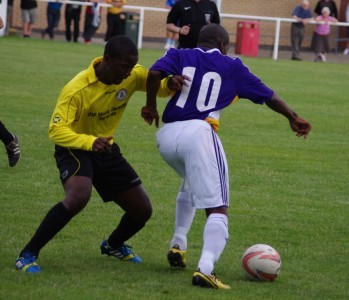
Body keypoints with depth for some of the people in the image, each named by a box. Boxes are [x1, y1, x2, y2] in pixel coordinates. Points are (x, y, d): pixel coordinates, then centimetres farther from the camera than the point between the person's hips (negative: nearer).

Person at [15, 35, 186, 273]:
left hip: (107, 149, 6)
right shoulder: (77, 90, -28)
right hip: (74, 149, -6)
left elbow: (159, 85, 0)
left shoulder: (133, 76, -12)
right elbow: (56, 130, -31)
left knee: (142, 210, 5)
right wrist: (90, 142, -49)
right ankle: (28, 254, -24)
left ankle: (113, 245, 40)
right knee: (78, 196, -36)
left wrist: (171, 84, -27)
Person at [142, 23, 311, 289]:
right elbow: (267, 95, 21)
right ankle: (206, 267, -32)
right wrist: (293, 118, 35)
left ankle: (178, 245, 30)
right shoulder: (232, 67, 15)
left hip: (166, 136, 5)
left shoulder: (179, 56, 17)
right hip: (198, 133, -5)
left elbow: (154, 74, -3)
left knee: (191, 184, 36)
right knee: (217, 209, -8)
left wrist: (151, 106, 11)